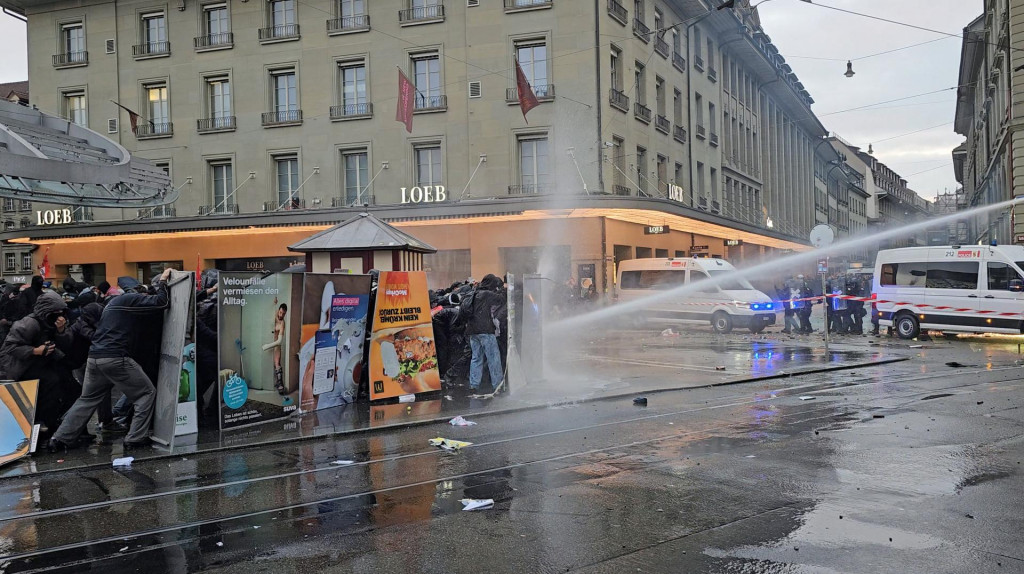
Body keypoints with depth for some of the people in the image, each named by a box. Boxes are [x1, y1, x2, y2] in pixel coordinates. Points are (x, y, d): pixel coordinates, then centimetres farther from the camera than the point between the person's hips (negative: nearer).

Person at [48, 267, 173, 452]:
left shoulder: (115, 301, 24)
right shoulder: (132, 299, -4)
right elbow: (160, 302, -15)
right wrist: (162, 281, -2)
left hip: (94, 357, 9)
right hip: (116, 358, -9)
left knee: (87, 399, 20)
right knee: (147, 394, 1)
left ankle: (61, 439, 19)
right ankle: (135, 439, -2)